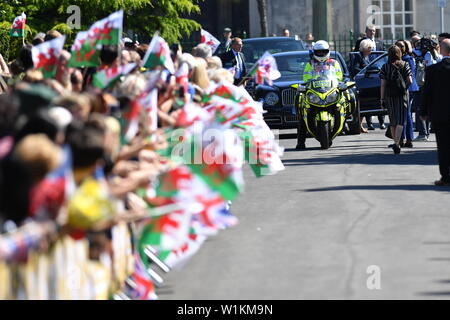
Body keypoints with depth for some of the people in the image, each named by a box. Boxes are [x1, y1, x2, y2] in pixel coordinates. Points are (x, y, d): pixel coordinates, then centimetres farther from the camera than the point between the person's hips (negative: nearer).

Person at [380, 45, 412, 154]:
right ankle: (396, 143, -20)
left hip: (389, 96, 2)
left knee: (393, 121, 17)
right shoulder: (404, 65, -3)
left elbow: (383, 84, -5)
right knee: (400, 121, -5)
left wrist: (382, 98, 0)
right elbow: (409, 81, -8)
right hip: (402, 95, -2)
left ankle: (396, 142, 27)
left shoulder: (385, 67, -1)